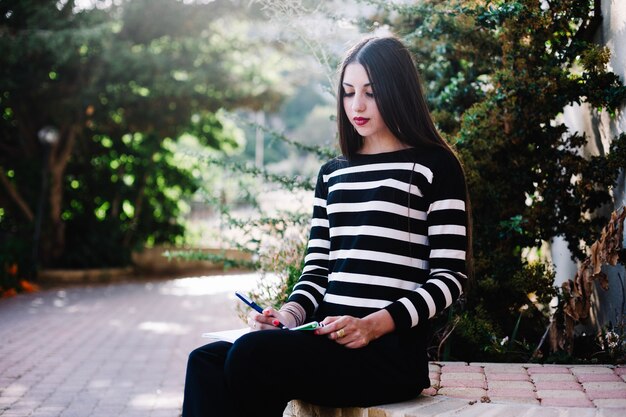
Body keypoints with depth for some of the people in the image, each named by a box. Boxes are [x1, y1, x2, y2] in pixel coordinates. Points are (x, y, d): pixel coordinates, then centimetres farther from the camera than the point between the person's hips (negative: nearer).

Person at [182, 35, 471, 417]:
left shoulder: (434, 165, 2)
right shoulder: (332, 174, 20)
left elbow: (450, 275, -4)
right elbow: (316, 270, 16)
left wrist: (373, 326, -16)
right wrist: (290, 314, -6)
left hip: (391, 350, -5)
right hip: (326, 340, 6)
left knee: (251, 356, -30)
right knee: (206, 361, -21)